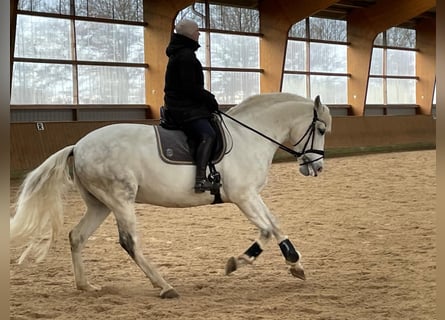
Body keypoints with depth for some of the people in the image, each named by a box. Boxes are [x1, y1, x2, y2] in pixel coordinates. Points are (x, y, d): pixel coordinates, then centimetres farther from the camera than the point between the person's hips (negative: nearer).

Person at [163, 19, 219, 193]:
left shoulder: (180, 53, 19)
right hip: (185, 108, -11)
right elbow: (190, 88, -20)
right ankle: (200, 178, -41)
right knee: (208, 134, -27)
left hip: (180, 106, 11)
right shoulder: (186, 55, -14)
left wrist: (207, 98, 16)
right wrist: (210, 100, -9)